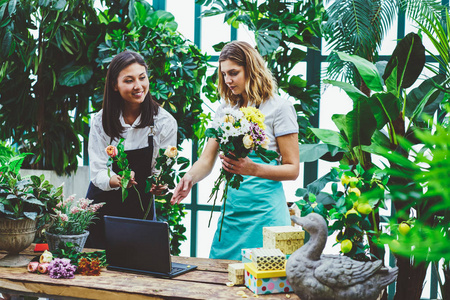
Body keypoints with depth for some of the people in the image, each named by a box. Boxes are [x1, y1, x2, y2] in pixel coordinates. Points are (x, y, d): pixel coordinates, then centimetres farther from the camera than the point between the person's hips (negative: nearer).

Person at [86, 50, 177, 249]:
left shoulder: (165, 122, -11)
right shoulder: (101, 121, -8)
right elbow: (97, 173, -11)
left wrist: (160, 186, -33)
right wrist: (116, 180, -32)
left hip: (140, 210, -1)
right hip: (100, 207, 1)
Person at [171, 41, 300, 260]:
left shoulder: (279, 108, -3)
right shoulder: (225, 110, 12)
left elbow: (292, 169, -5)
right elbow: (207, 160, 8)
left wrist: (253, 169, -21)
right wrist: (190, 178, -14)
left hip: (265, 210, -5)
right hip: (231, 208, 5)